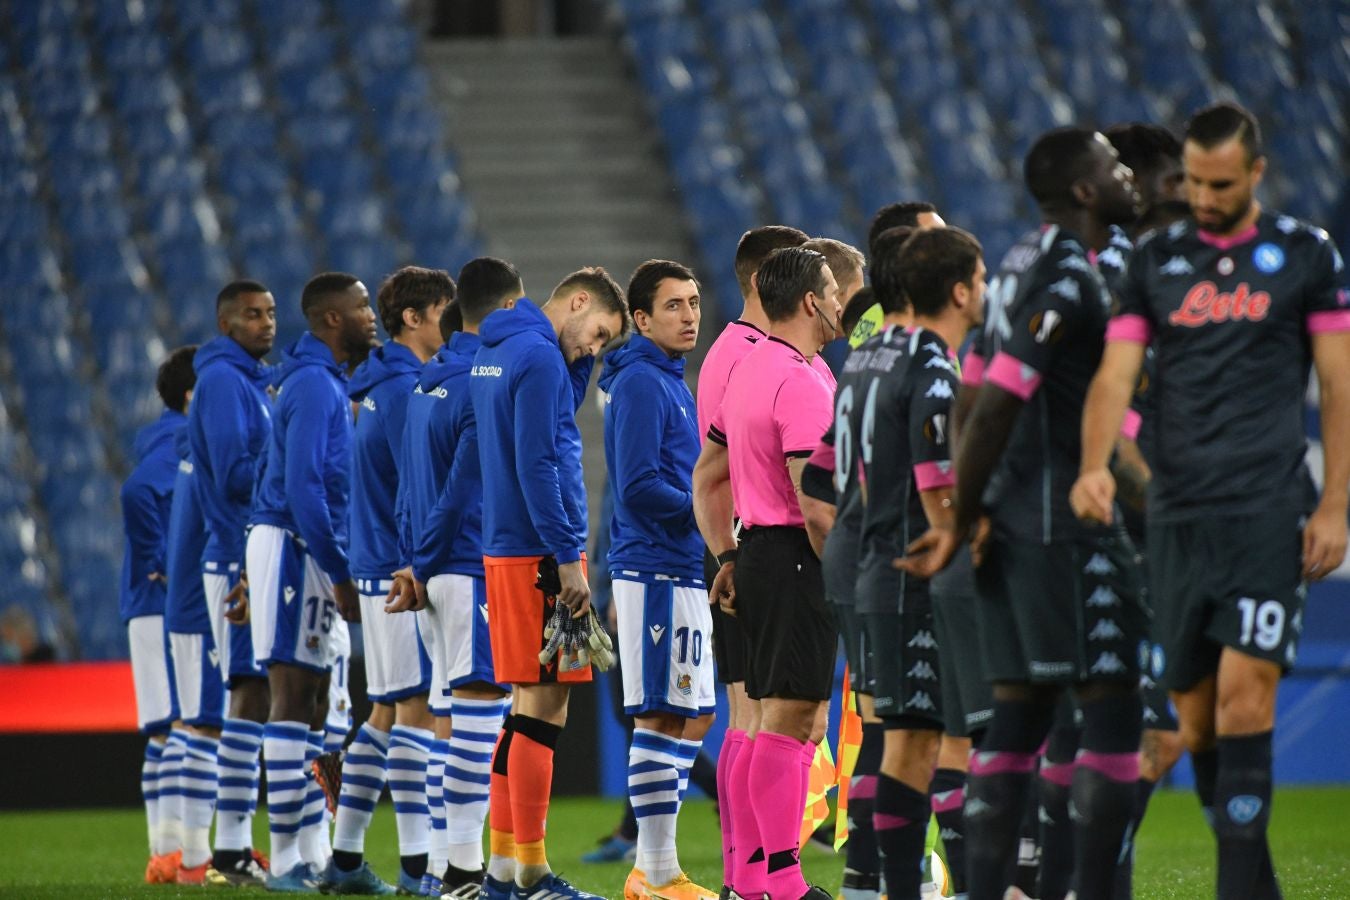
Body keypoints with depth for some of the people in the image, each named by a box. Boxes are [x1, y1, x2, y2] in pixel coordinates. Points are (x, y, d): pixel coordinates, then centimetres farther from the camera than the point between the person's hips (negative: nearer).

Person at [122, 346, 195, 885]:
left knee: (165, 731, 10)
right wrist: (162, 567, -20)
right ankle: (191, 856, -15)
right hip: (172, 604, -10)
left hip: (151, 609, 10)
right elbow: (137, 492, -26)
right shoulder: (180, 441, -12)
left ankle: (166, 853, 12)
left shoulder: (169, 438, 17)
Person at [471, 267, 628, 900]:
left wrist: (581, 359, 14)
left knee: (528, 705, 13)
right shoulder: (539, 356, -13)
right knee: (543, 706, -7)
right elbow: (536, 464, -19)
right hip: (538, 555, -10)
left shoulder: (495, 351, 16)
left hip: (506, 550, 10)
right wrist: (568, 557, -18)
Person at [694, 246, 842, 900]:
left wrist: (726, 557, 23)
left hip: (756, 552, 10)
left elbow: (707, 477, 22)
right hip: (796, 558, -10)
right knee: (790, 717, -10)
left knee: (775, 719, 13)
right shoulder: (801, 382, -15)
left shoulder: (747, 369, 16)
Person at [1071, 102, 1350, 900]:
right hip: (1177, 514, 4)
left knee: (1243, 695, -15)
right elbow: (1116, 375, 4)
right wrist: (1095, 465, -14)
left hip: (1270, 510, -4)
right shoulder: (1157, 260, 11)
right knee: (1194, 711, 5)